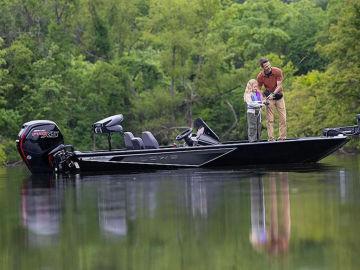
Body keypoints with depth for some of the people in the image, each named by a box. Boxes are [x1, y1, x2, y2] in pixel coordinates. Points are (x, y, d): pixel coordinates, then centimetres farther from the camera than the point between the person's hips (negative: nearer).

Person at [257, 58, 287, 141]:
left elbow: (279, 86, -19)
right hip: (269, 98, -1)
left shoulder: (277, 71, -19)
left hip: (279, 96, 1)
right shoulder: (260, 76, -16)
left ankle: (282, 137, 5)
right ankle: (271, 138, -7)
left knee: (283, 118, 0)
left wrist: (273, 94, -34)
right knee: (270, 119, -7)